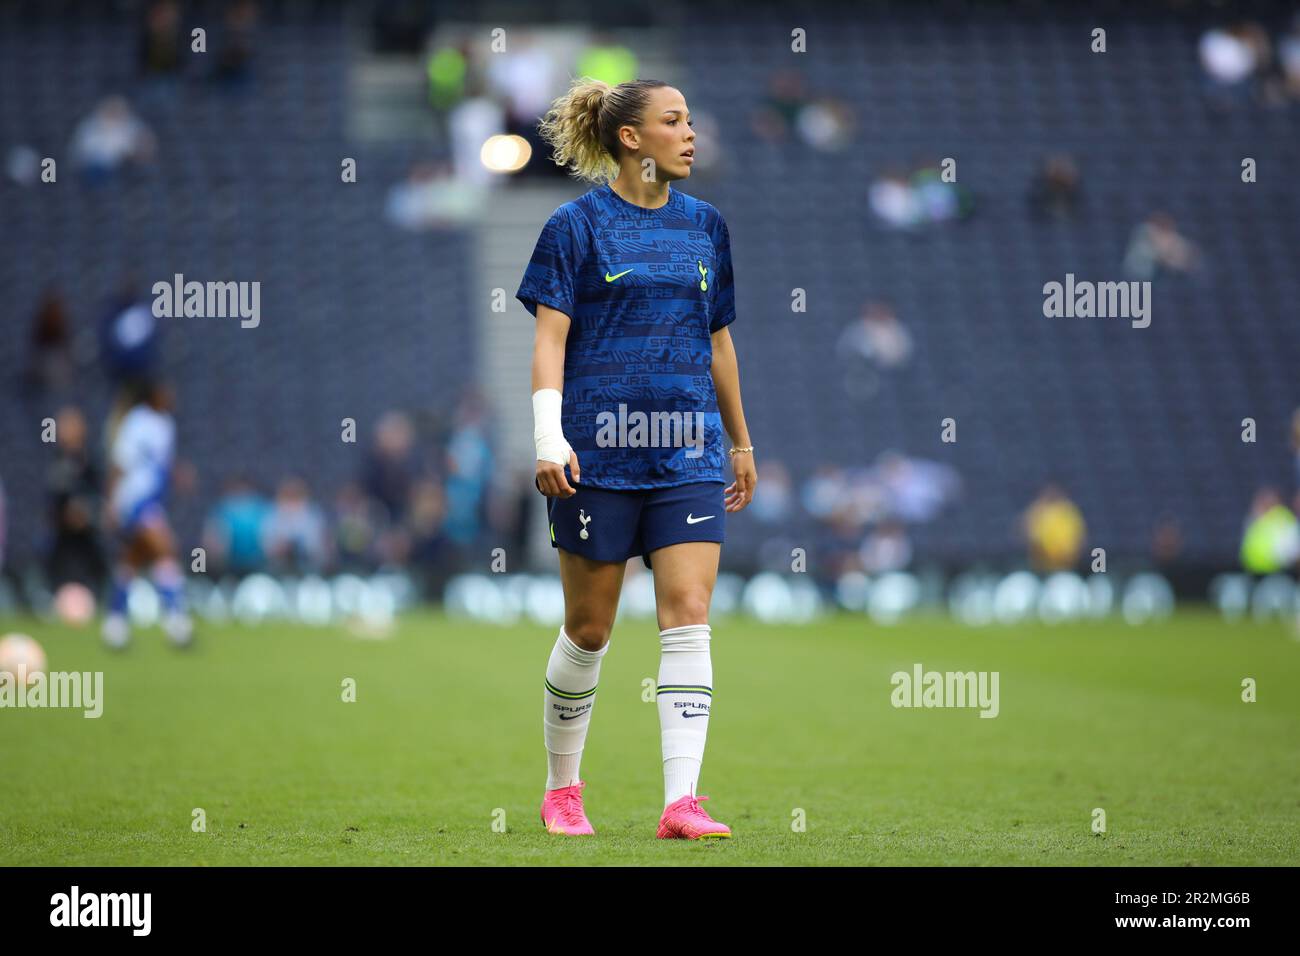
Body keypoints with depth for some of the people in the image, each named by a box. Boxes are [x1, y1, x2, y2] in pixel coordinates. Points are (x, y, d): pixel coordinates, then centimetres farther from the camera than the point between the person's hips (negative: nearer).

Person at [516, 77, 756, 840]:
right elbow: (550, 339, -5)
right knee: (590, 628, 5)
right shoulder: (577, 226, -1)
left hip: (688, 454, 3)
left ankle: (682, 801, -14)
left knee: (689, 617, -9)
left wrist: (741, 443, 23)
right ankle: (562, 787, 24)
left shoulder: (705, 226, 12)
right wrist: (548, 438, -16)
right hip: (600, 451, -3)